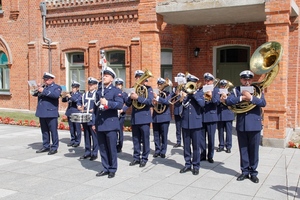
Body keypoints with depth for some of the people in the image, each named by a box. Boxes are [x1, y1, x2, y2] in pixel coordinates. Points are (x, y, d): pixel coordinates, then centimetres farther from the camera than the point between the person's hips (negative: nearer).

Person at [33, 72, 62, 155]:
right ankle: (46, 146, 21)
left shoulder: (57, 87, -1)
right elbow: (34, 94, 14)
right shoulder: (43, 87, 19)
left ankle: (54, 148, 4)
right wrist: (37, 89, -6)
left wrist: (44, 91, -21)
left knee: (53, 131, -2)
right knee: (44, 131, 12)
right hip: (42, 113, 6)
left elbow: (56, 95, -21)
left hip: (51, 113, -6)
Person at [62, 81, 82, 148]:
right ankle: (72, 140, 22)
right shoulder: (70, 93, 13)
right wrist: (64, 97, -8)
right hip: (69, 112, 6)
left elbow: (77, 100, -19)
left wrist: (70, 96, -24)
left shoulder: (79, 94, -2)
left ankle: (77, 141, 6)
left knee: (77, 128, -1)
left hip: (76, 113, -6)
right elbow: (63, 100, 12)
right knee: (71, 127, 12)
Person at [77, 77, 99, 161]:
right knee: (86, 136, 12)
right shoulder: (85, 94, 16)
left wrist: (94, 109, -19)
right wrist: (79, 106, 4)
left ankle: (94, 153, 7)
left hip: (93, 118, -6)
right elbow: (80, 101, 24)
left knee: (94, 136, 0)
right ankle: (87, 152, 21)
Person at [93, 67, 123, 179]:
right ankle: (106, 168, 21)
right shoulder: (99, 91, 16)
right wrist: (94, 123, 16)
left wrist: (107, 103, -30)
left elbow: (120, 105, -16)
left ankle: (112, 170, 12)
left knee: (112, 148, 1)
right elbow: (95, 107, 19)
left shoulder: (116, 91, -1)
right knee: (102, 148, 10)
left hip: (111, 124, -5)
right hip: (99, 124, 5)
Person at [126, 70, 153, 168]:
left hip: (144, 118, -5)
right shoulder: (134, 89, 15)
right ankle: (136, 158, 18)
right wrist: (130, 97, -10)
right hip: (134, 118, 5)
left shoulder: (148, 89, 0)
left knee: (145, 139, 1)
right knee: (136, 140, 9)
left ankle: (144, 158, 10)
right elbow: (128, 104, 10)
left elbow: (149, 101, -16)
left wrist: (137, 97, -24)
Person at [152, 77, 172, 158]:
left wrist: (158, 98, -28)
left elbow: (167, 101, -20)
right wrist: (153, 102, -15)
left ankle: (163, 151, 10)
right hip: (155, 117, 4)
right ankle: (157, 150, 18)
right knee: (156, 136, 8)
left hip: (164, 117, -3)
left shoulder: (167, 93, -1)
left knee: (164, 136, 2)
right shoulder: (155, 93, 10)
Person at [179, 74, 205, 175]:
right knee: (186, 145, 9)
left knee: (196, 145, 3)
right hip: (185, 122, 3)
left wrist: (194, 93, -17)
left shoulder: (199, 92, 1)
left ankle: (196, 166, 13)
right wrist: (183, 97, -19)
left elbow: (202, 104, -17)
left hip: (196, 122, -3)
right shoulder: (184, 92, 7)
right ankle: (188, 164, 21)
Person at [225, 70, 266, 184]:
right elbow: (228, 101, -10)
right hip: (241, 125, 2)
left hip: (254, 125, -1)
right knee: (243, 149, 9)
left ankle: (253, 172, 16)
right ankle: (245, 171, 20)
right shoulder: (236, 90, 5)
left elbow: (263, 103, -13)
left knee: (253, 150, 5)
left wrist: (251, 98, -22)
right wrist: (242, 98, -18)